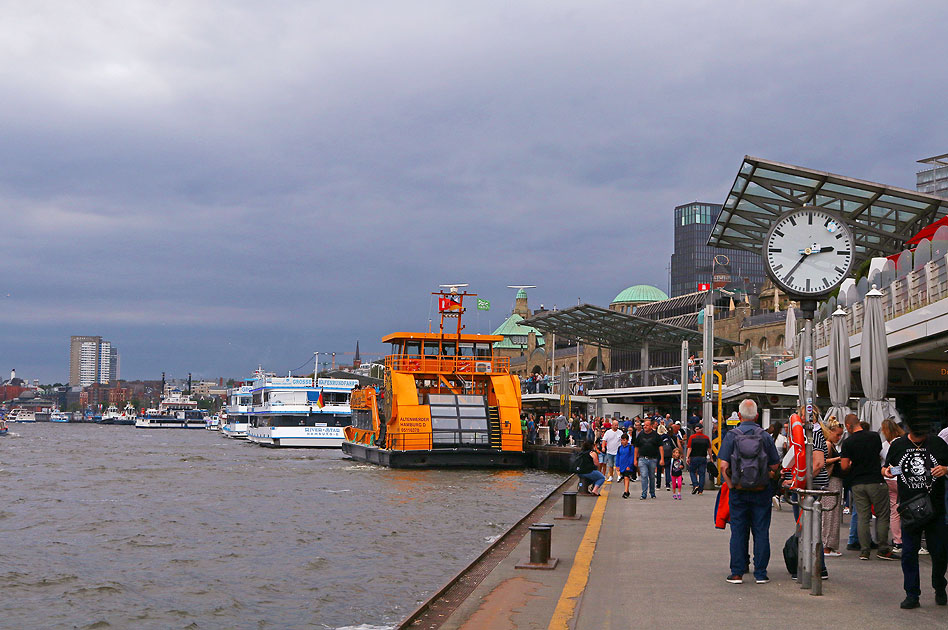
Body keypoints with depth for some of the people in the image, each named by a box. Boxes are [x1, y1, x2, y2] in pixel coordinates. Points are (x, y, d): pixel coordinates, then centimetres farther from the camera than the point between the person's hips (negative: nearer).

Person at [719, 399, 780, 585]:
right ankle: (760, 573, 8)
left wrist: (731, 485, -1)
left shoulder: (731, 435, -5)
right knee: (761, 532, 7)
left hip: (738, 491, 0)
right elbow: (775, 465, 0)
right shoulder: (765, 436, -2)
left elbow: (724, 466, -11)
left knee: (738, 532, 7)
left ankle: (737, 572, 8)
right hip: (761, 492, 0)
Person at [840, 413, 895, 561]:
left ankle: (864, 550, 3)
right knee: (882, 516, 6)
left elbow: (844, 467, -7)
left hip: (857, 483, 1)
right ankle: (883, 549, 5)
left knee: (862, 518, 5)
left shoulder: (848, 443, -5)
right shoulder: (875, 436, 0)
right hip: (876, 481, -1)